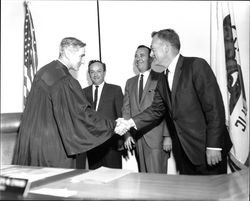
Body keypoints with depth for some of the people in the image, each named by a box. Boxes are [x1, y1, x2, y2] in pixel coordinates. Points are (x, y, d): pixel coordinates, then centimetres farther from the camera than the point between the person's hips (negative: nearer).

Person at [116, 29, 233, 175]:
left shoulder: (196, 65, -13)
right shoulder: (162, 78, 11)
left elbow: (214, 107, -16)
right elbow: (157, 109, 11)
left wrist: (213, 146, -18)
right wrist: (131, 123, -4)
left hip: (205, 147, -6)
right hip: (183, 150, 7)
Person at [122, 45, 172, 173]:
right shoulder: (130, 82, 17)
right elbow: (126, 110, 14)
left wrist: (168, 136, -10)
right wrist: (127, 134, 4)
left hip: (156, 138, -5)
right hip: (137, 138, 5)